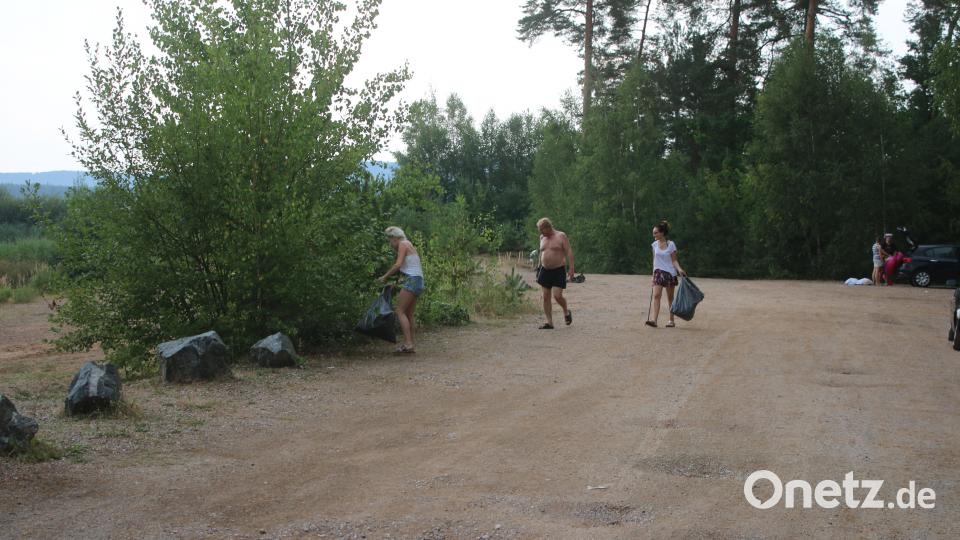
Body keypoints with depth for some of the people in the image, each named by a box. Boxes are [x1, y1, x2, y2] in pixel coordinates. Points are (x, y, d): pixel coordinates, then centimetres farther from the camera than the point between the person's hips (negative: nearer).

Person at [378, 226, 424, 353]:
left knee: (400, 311, -9)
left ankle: (408, 343, -16)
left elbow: (398, 265, -15)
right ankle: (409, 344, 9)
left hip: (411, 280, -9)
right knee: (408, 314, 10)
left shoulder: (403, 244, -4)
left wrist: (385, 276, -6)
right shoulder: (410, 246, 23)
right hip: (418, 281, 9)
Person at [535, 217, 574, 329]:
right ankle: (549, 322, 4)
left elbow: (569, 252, -9)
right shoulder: (542, 238, 11)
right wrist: (539, 267, 19)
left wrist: (571, 268, -16)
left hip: (558, 271, -6)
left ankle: (566, 312, 16)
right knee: (545, 297, 0)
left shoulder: (561, 236, -6)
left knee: (557, 295, -14)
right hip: (545, 270, 6)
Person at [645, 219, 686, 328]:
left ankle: (671, 320, 16)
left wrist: (679, 269, -20)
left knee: (670, 298, 6)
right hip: (658, 273, 3)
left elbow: (674, 260, -3)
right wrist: (654, 274, 11)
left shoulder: (671, 244, -5)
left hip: (669, 273, -3)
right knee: (656, 295, -13)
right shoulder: (655, 245, 5)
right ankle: (654, 319, -20)